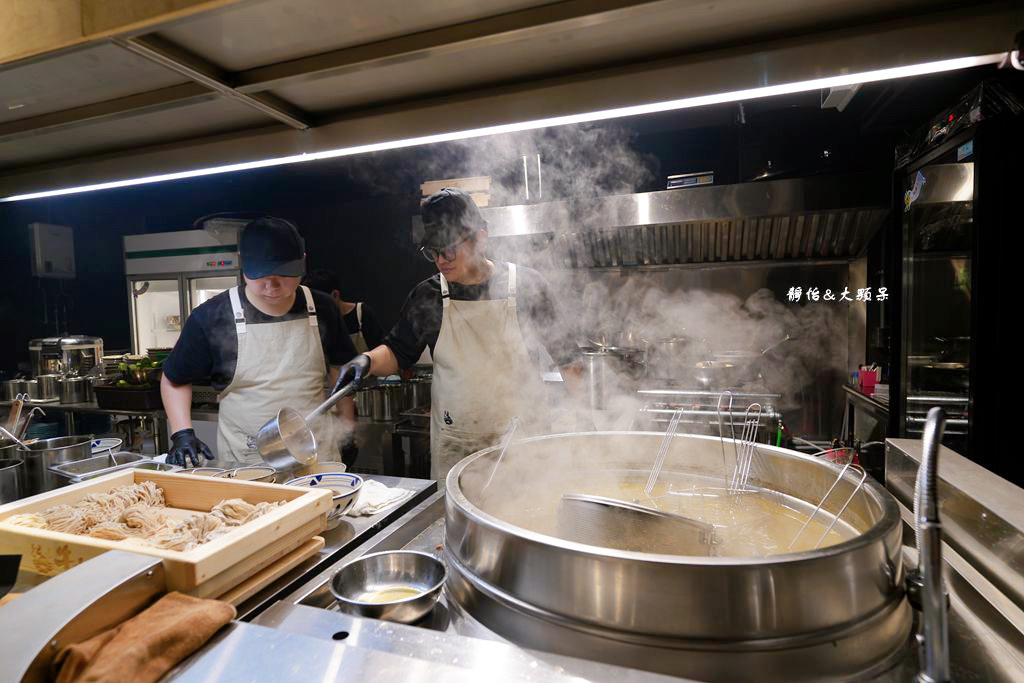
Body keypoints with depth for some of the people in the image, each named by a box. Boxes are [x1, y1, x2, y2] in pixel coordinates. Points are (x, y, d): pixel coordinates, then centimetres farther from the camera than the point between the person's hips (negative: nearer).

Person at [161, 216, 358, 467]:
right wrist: (182, 434, -7)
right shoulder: (211, 317, -9)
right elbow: (175, 379, 5)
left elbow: (340, 370, 10)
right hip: (243, 462, -1)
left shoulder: (322, 310, -3)